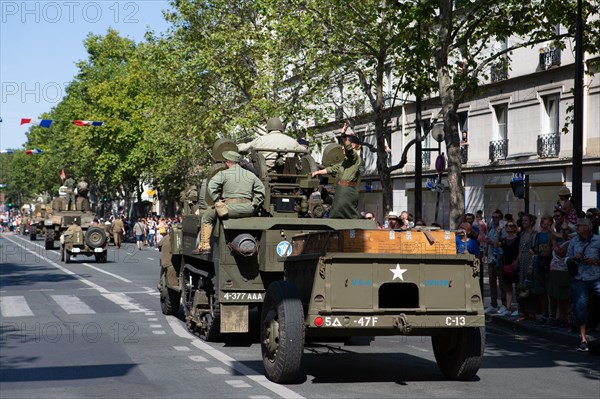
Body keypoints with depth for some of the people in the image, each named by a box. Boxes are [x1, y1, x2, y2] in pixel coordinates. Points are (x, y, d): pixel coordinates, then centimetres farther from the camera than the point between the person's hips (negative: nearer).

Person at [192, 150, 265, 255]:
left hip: (231, 208, -4)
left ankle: (204, 245, 7)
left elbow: (211, 187, -10)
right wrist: (254, 204, 18)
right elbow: (261, 191, 20)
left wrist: (217, 200, -2)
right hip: (248, 210, 4)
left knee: (207, 217, 15)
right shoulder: (250, 175, 16)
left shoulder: (223, 174, 1)